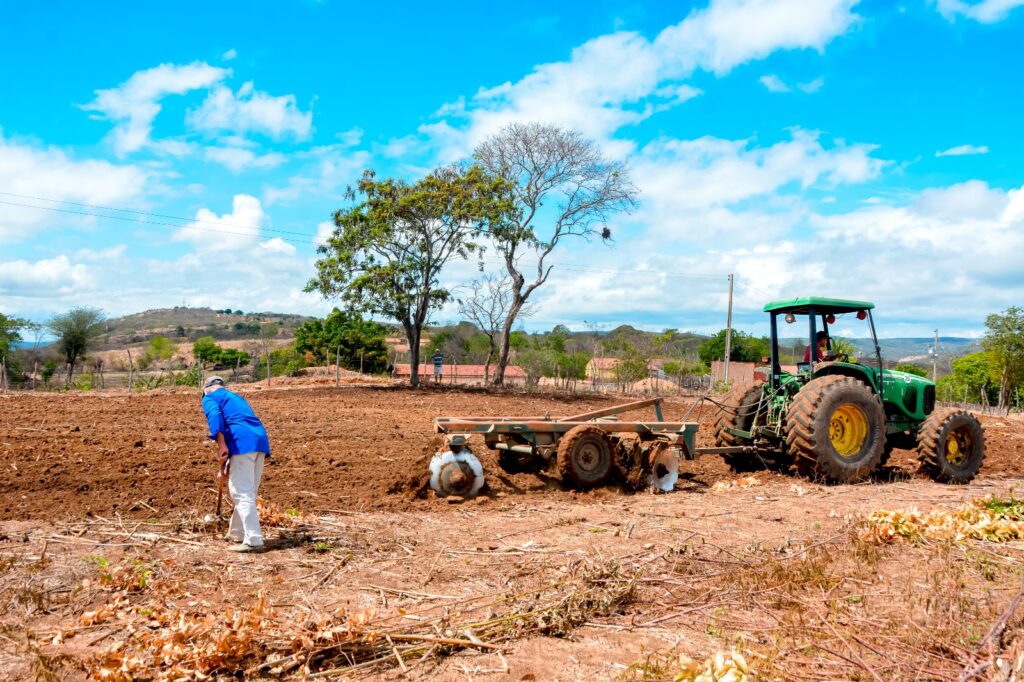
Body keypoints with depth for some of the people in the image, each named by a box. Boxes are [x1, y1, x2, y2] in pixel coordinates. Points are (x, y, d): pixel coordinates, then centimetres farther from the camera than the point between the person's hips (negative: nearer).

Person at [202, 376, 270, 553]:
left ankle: (253, 540, -13)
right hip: (261, 440, 8)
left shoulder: (209, 398, 13)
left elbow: (215, 417, -11)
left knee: (242, 493, -7)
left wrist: (221, 445, -20)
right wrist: (226, 466, 38)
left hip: (243, 443, -8)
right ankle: (237, 533, 31)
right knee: (247, 492, 18)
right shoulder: (236, 397, 35)